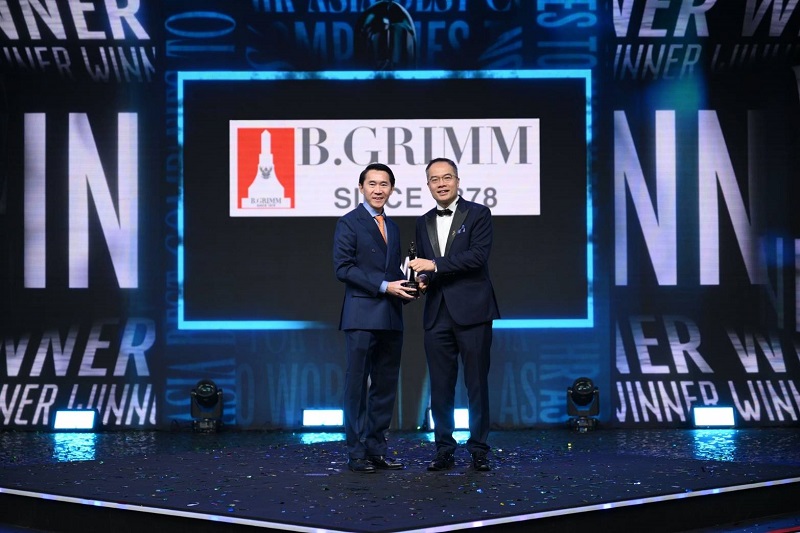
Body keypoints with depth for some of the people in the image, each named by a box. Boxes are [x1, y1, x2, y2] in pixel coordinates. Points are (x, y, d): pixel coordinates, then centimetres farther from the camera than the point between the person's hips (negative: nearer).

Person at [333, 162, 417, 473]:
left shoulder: (392, 227, 19)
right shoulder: (349, 223, -2)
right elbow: (343, 268, -12)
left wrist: (407, 286, 0)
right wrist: (385, 286, -17)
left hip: (391, 318, 7)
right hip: (362, 316, -7)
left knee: (385, 386, 8)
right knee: (357, 385, -3)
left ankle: (377, 450, 14)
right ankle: (356, 453, 1)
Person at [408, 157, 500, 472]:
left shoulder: (478, 214, -1)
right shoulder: (424, 223, 16)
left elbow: (478, 255, -14)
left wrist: (435, 266, -19)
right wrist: (422, 280, -2)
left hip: (471, 312, -5)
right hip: (437, 314, 5)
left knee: (477, 384, 0)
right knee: (440, 387, 5)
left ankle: (479, 450, 8)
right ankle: (444, 451, 11)